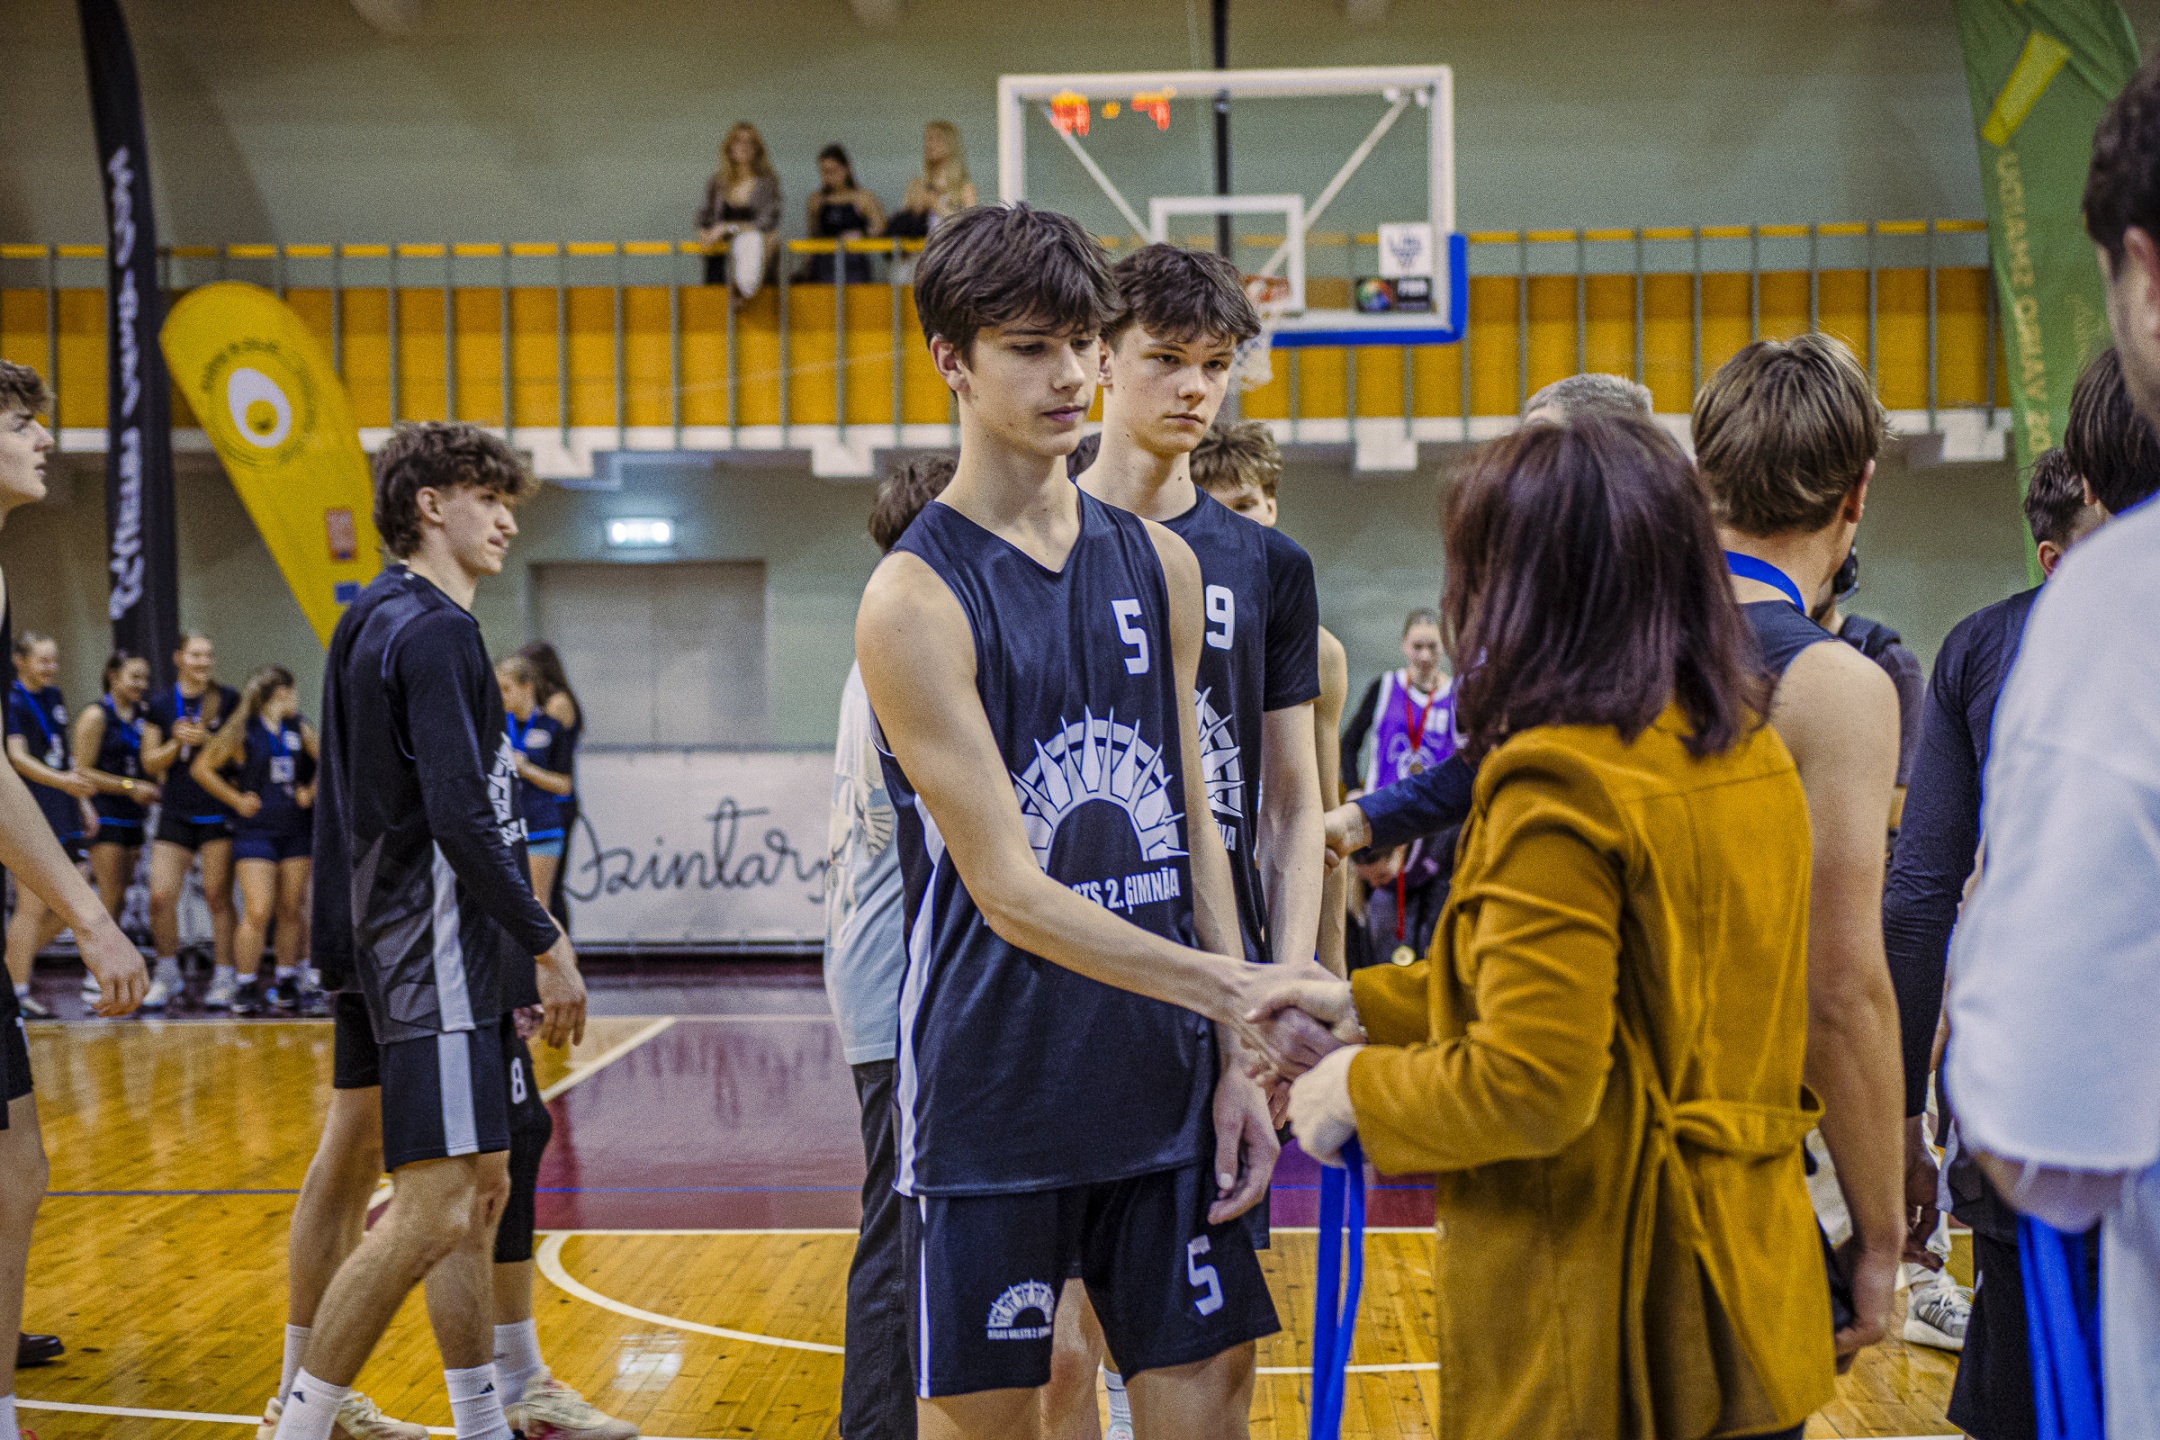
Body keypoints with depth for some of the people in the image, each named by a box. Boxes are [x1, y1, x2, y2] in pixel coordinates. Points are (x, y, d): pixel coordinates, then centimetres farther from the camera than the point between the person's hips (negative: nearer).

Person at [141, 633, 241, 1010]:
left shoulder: (228, 700, 3)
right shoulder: (159, 705, 9)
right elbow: (150, 763, 8)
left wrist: (206, 739, -14)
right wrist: (176, 743, -10)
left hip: (219, 812, -2)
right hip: (175, 813, 2)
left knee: (218, 897, -1)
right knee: (161, 896, -6)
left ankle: (225, 977, 9)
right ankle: (168, 973, 13)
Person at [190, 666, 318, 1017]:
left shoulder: (299, 729, 9)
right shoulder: (242, 731, -5)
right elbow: (201, 767, -1)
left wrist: (310, 791, 7)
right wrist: (237, 800, -4)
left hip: (297, 830, 5)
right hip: (255, 830, -4)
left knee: (291, 908, 7)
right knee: (257, 912, -11)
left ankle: (286, 981, 19)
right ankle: (246, 987, 0)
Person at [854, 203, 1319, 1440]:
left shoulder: (1160, 564, 8)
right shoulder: (917, 598, -11)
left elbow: (1192, 829, 11)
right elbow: (1012, 894, -16)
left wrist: (1234, 1058, 6)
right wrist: (1232, 987, -23)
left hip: (1166, 1086, 5)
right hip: (997, 1096, -5)